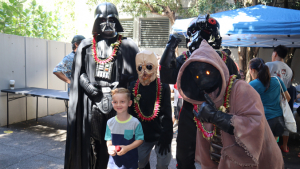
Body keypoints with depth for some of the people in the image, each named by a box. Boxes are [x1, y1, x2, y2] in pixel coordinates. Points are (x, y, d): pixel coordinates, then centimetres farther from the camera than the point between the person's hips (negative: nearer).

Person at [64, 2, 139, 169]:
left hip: (116, 102, -1)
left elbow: (135, 74, 3)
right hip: (92, 102, 2)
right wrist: (87, 84, -6)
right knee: (91, 142, 5)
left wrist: (121, 84, -13)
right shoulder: (86, 45, 12)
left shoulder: (127, 46, 6)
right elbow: (78, 73, 12)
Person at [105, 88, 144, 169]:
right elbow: (109, 139, 7)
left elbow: (140, 139, -9)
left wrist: (127, 148, -21)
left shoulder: (135, 122, -12)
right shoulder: (110, 122, -1)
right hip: (114, 159, 2)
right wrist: (109, 147, -14)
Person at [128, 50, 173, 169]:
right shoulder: (133, 87, -2)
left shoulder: (163, 86, -11)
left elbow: (167, 114, -12)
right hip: (142, 135, 3)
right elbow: (131, 112, 4)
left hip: (160, 134, -2)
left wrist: (166, 137, -14)